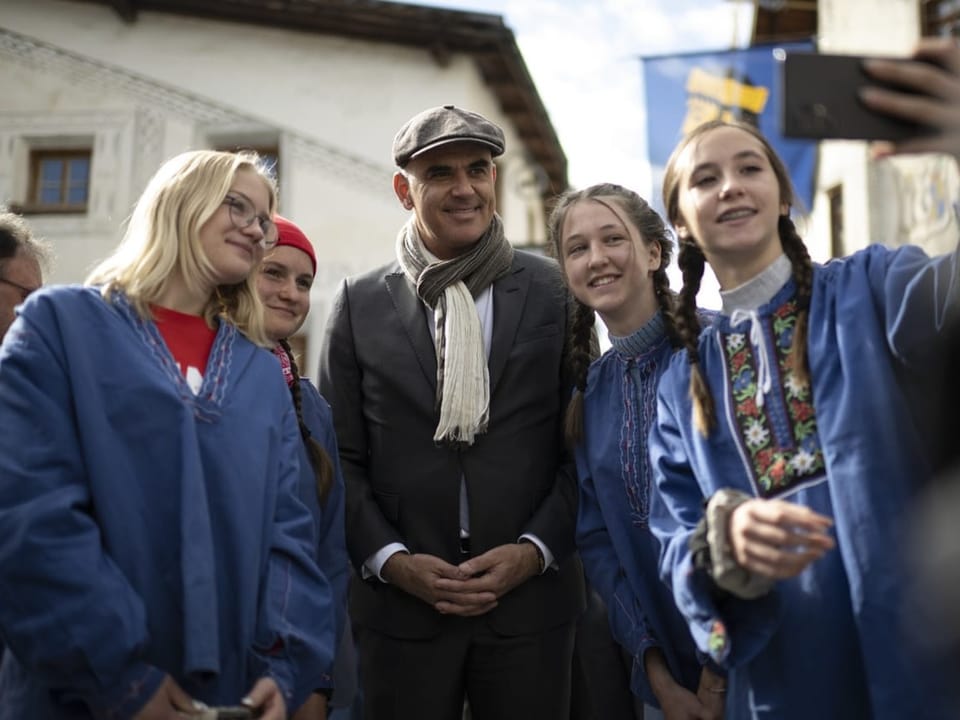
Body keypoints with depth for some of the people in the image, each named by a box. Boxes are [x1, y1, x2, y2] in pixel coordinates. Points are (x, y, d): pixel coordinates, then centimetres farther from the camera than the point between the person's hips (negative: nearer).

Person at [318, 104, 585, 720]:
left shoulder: (556, 293, 1)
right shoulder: (360, 305, 3)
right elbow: (341, 456, 3)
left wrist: (534, 550, -8)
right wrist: (391, 560, -7)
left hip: (531, 599, 0)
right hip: (401, 602, 0)